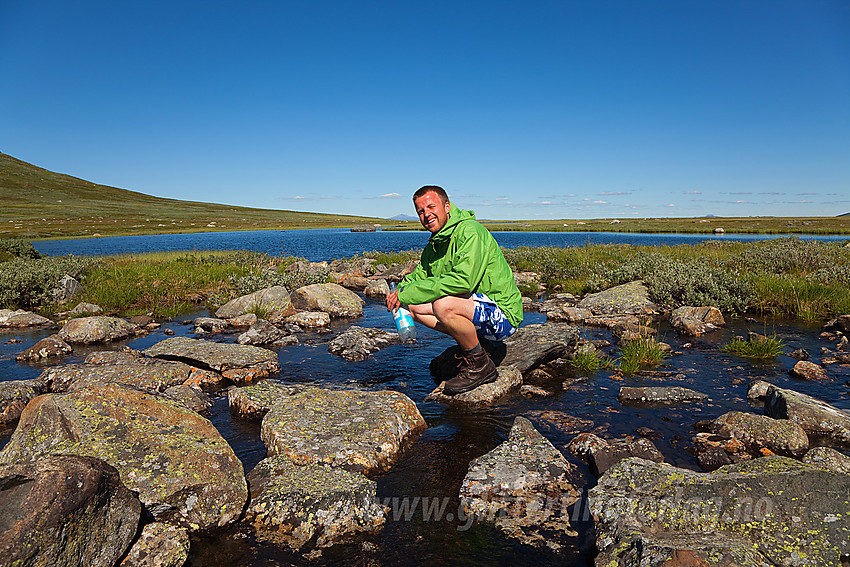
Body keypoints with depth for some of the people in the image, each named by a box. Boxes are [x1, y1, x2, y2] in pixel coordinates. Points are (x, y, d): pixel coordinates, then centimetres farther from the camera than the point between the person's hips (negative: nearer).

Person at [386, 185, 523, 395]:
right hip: (476, 310, 9)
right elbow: (418, 275, 15)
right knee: (414, 305, -2)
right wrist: (399, 292, -10)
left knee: (443, 304, -33)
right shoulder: (434, 244, 11)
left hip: (502, 316, -9)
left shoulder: (470, 231, -18)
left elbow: (463, 281, -30)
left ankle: (480, 365, -10)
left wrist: (408, 293, -25)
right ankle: (470, 344, 6)